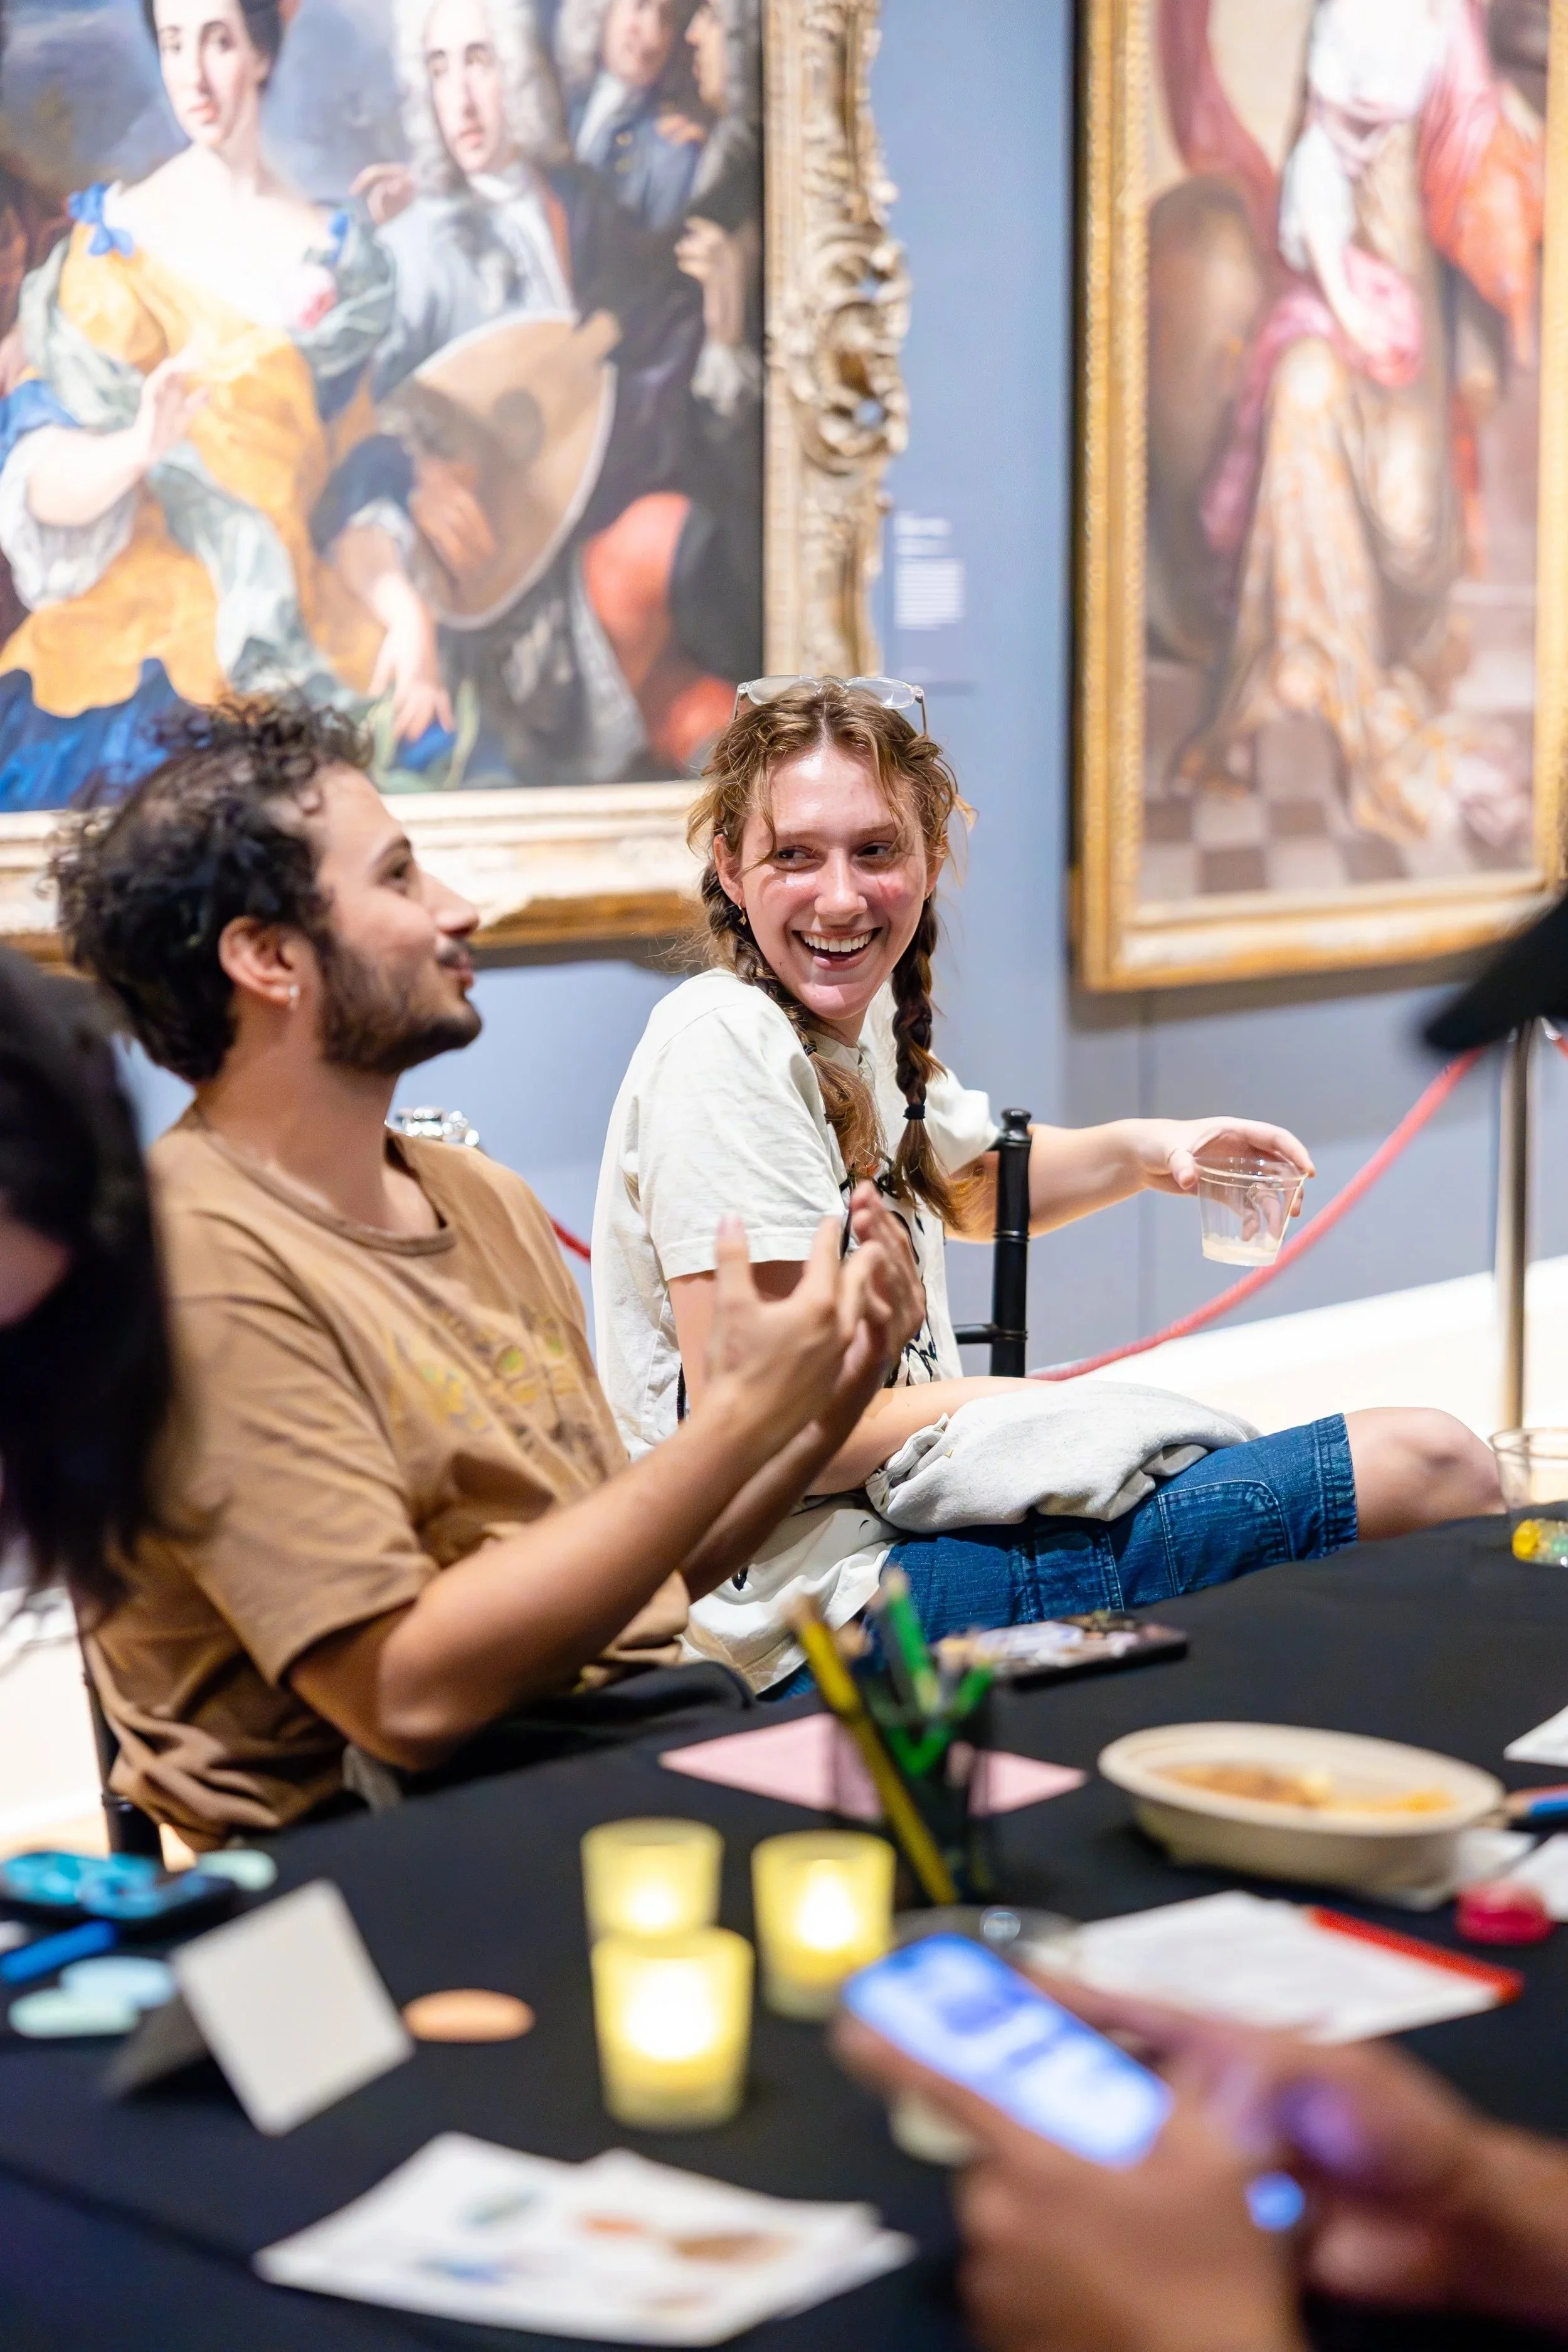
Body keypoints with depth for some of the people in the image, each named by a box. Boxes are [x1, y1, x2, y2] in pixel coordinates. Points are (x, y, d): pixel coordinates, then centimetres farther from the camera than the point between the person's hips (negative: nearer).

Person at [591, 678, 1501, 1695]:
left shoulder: (862, 1018, 8)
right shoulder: (723, 1048, -18)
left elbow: (971, 1181, 31)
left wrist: (1140, 1150, 12)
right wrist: (1014, 1404, -10)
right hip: (833, 1600, -10)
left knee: (1429, 1456, 18)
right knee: (1430, 1467, -9)